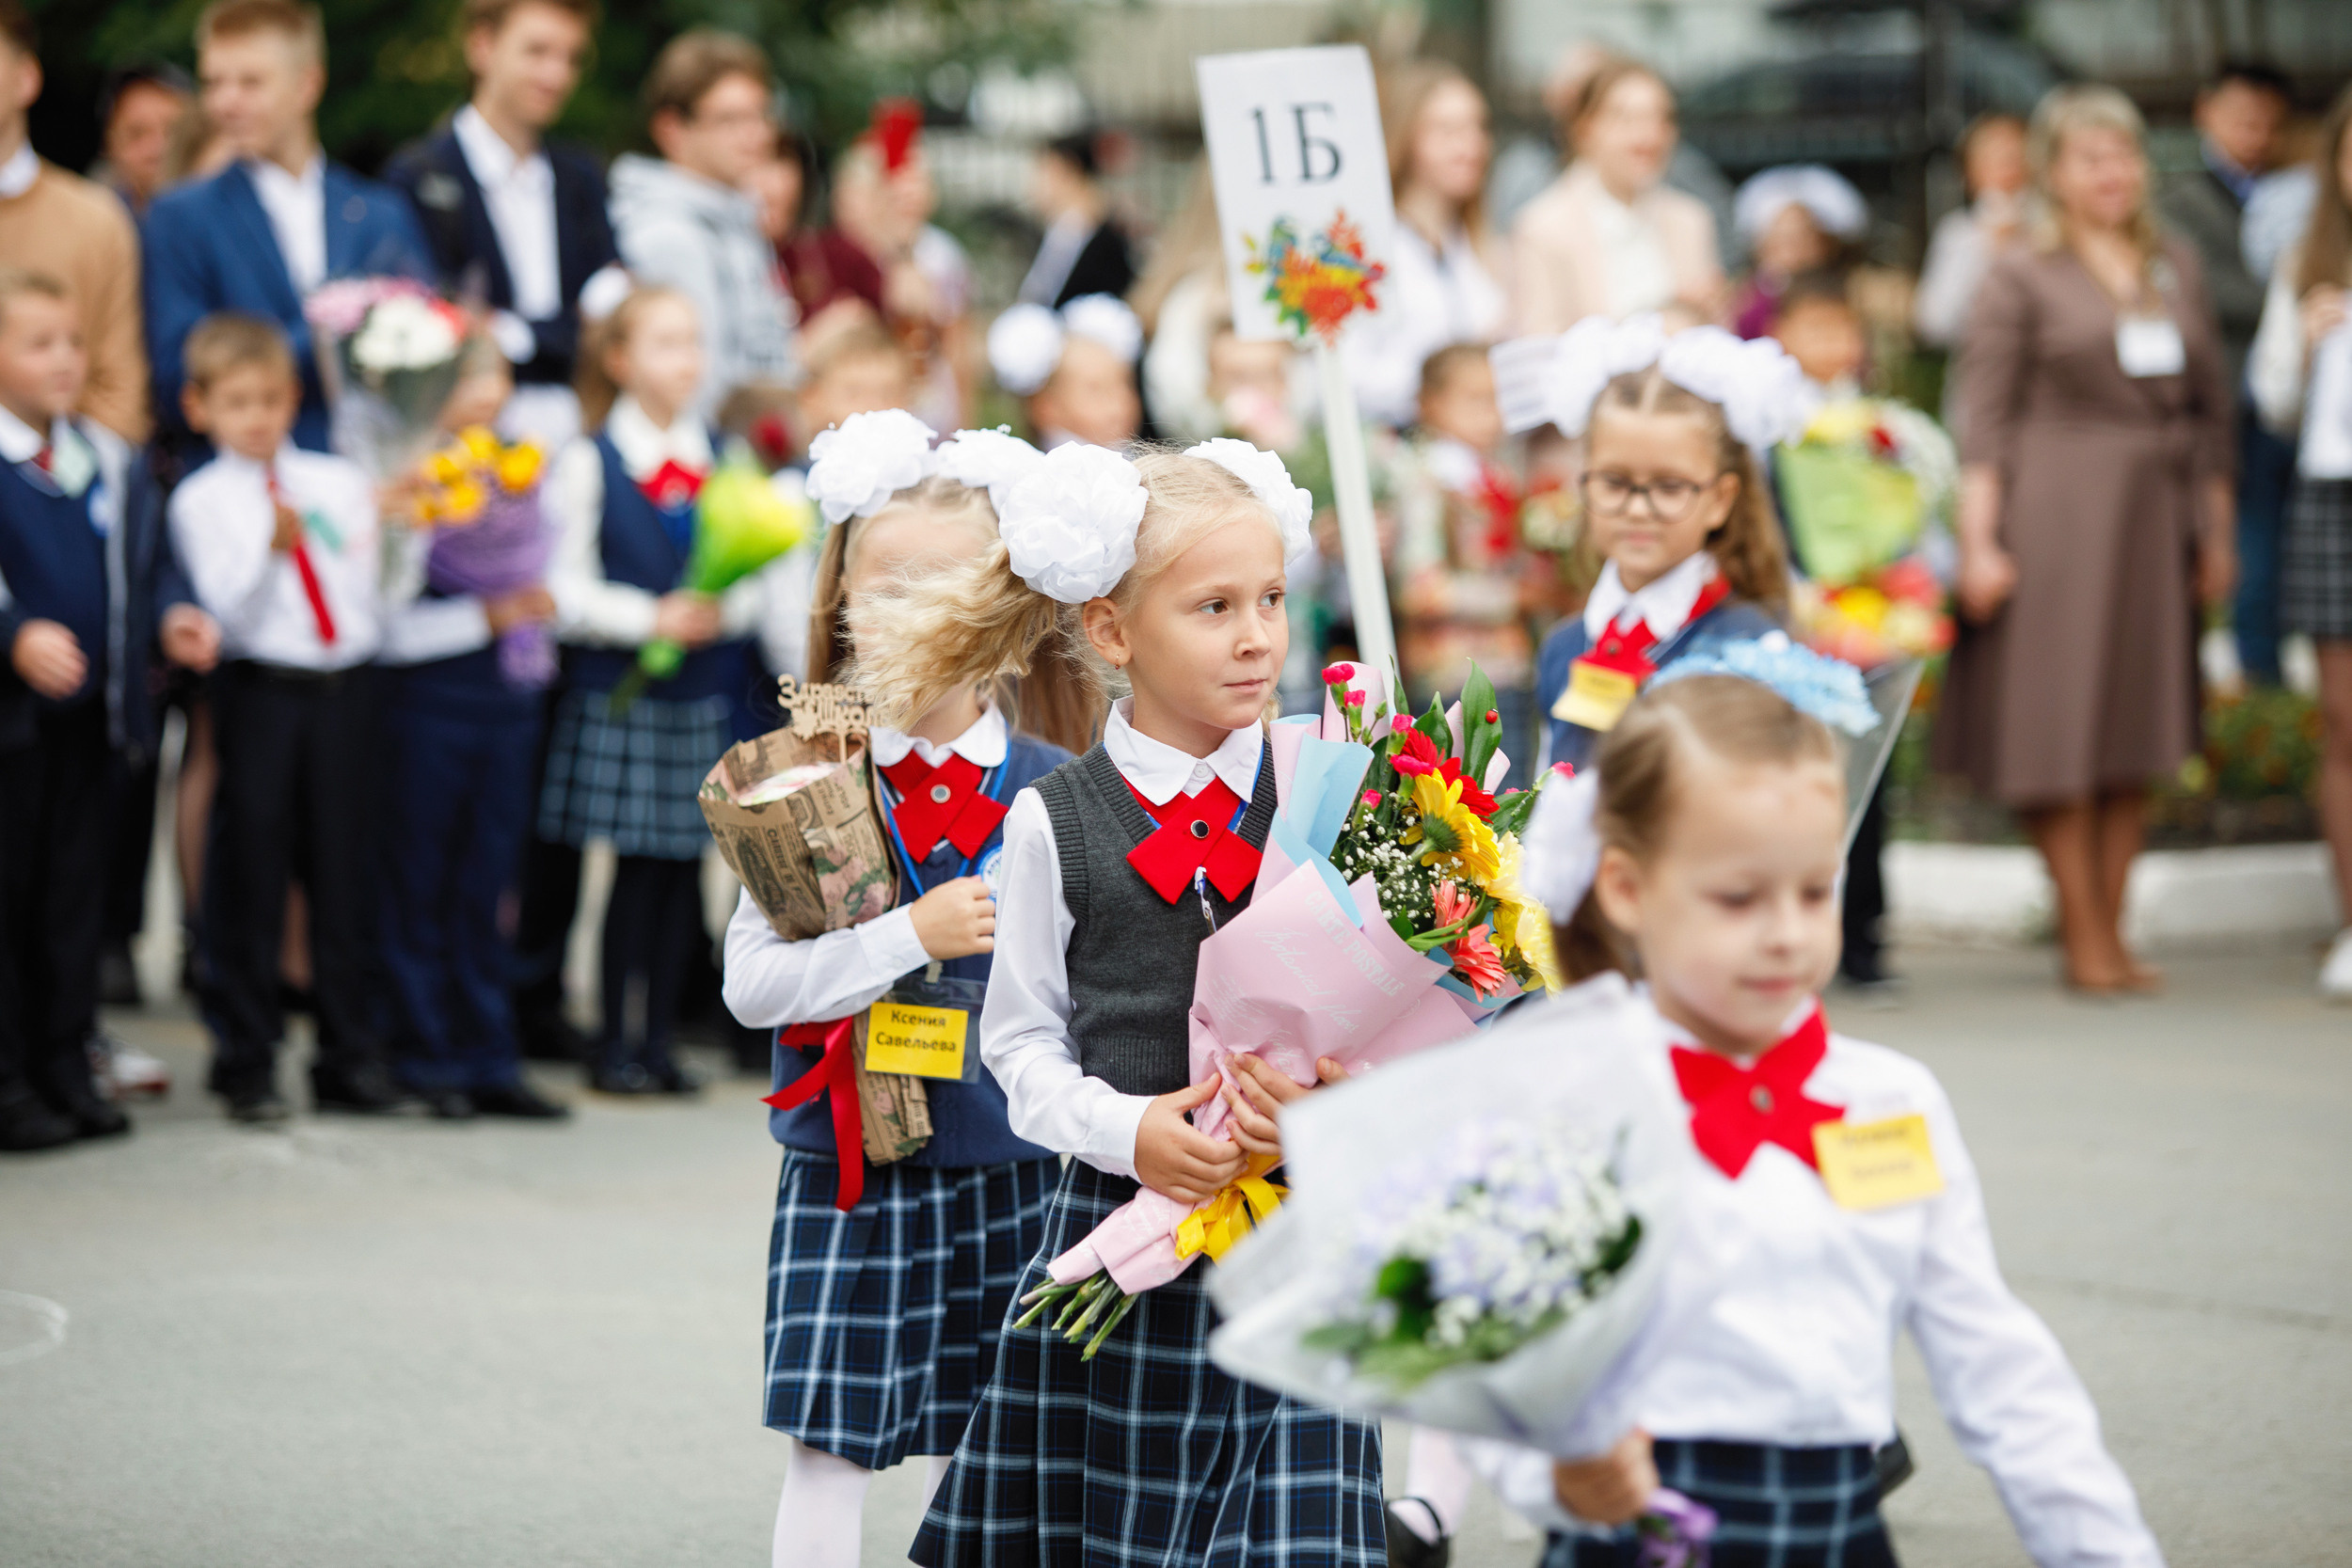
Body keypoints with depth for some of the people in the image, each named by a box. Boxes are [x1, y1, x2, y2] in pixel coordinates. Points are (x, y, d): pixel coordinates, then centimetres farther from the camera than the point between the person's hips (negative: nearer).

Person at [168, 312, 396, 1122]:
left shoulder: (340, 482, 11)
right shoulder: (202, 500, 3)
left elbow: (383, 600, 10)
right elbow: (232, 610, -9)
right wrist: (272, 550, -25)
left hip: (346, 691, 2)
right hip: (258, 695, -2)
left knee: (346, 872, 5)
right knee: (250, 879, 1)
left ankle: (352, 1058, 13)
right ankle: (246, 1062, 11)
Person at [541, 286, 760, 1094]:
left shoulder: (725, 460, 11)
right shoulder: (588, 462, -1)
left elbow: (754, 575, 10)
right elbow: (567, 589, -4)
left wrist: (721, 613, -10)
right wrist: (650, 618, -16)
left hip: (708, 691, 4)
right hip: (622, 690, -4)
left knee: (685, 867, 4)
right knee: (640, 867, -5)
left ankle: (659, 1037, 12)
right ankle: (617, 1043, 4)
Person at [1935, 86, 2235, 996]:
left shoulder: (2179, 269, 13)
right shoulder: (2021, 279, -1)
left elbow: (2212, 408, 17)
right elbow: (1983, 419, -5)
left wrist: (2216, 530, 13)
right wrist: (1977, 542, -12)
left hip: (2156, 513, 5)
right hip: (2054, 516, -5)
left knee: (2137, 733, 6)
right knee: (2060, 727, -3)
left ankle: (2110, 935, 12)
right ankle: (2085, 941, 3)